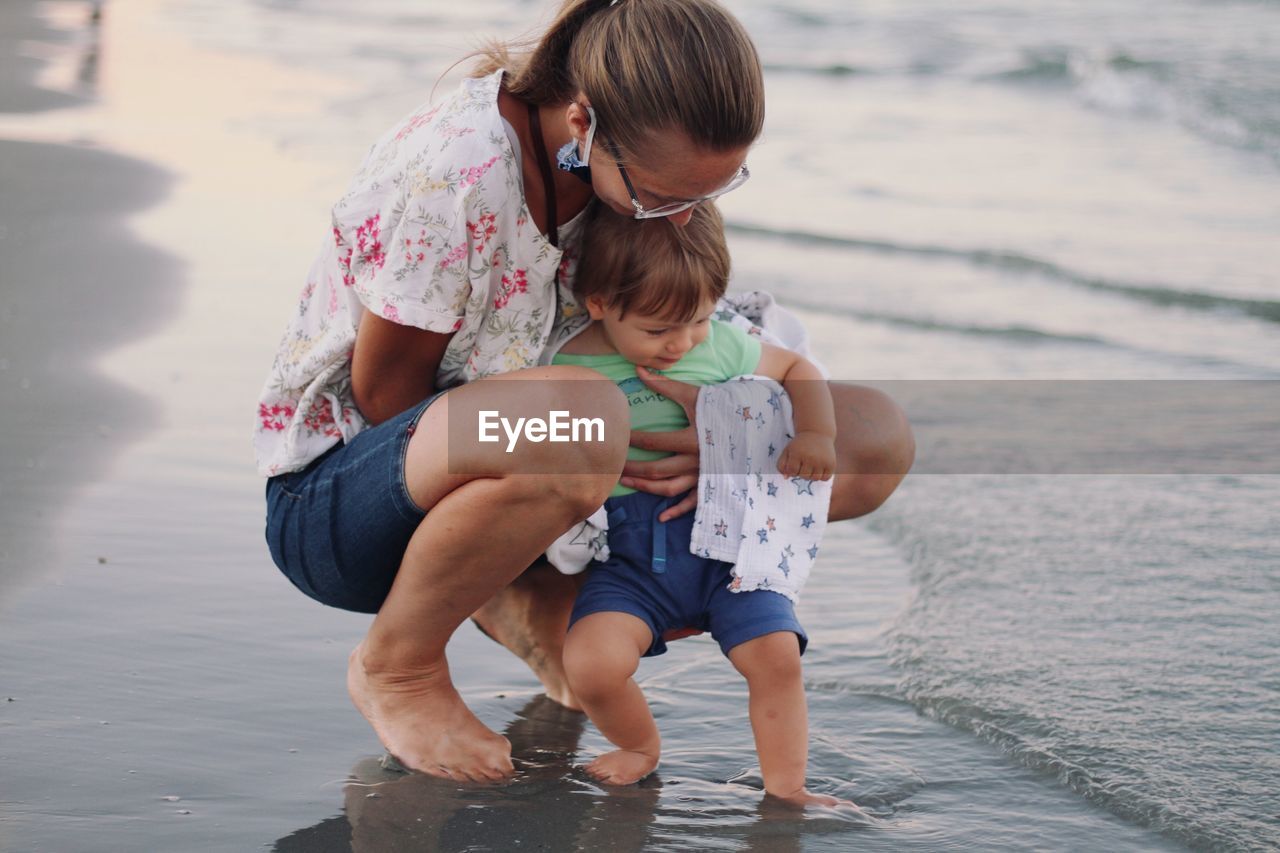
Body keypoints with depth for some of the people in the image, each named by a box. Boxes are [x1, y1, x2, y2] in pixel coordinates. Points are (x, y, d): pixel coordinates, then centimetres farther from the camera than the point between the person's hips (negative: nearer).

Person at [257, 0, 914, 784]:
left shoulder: (652, 158, -9)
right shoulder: (454, 175, -30)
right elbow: (384, 393, -20)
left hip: (509, 462, 7)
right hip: (335, 493, -7)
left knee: (876, 439, -7)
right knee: (578, 417, -44)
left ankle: (535, 601, 0)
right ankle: (396, 664, -14)